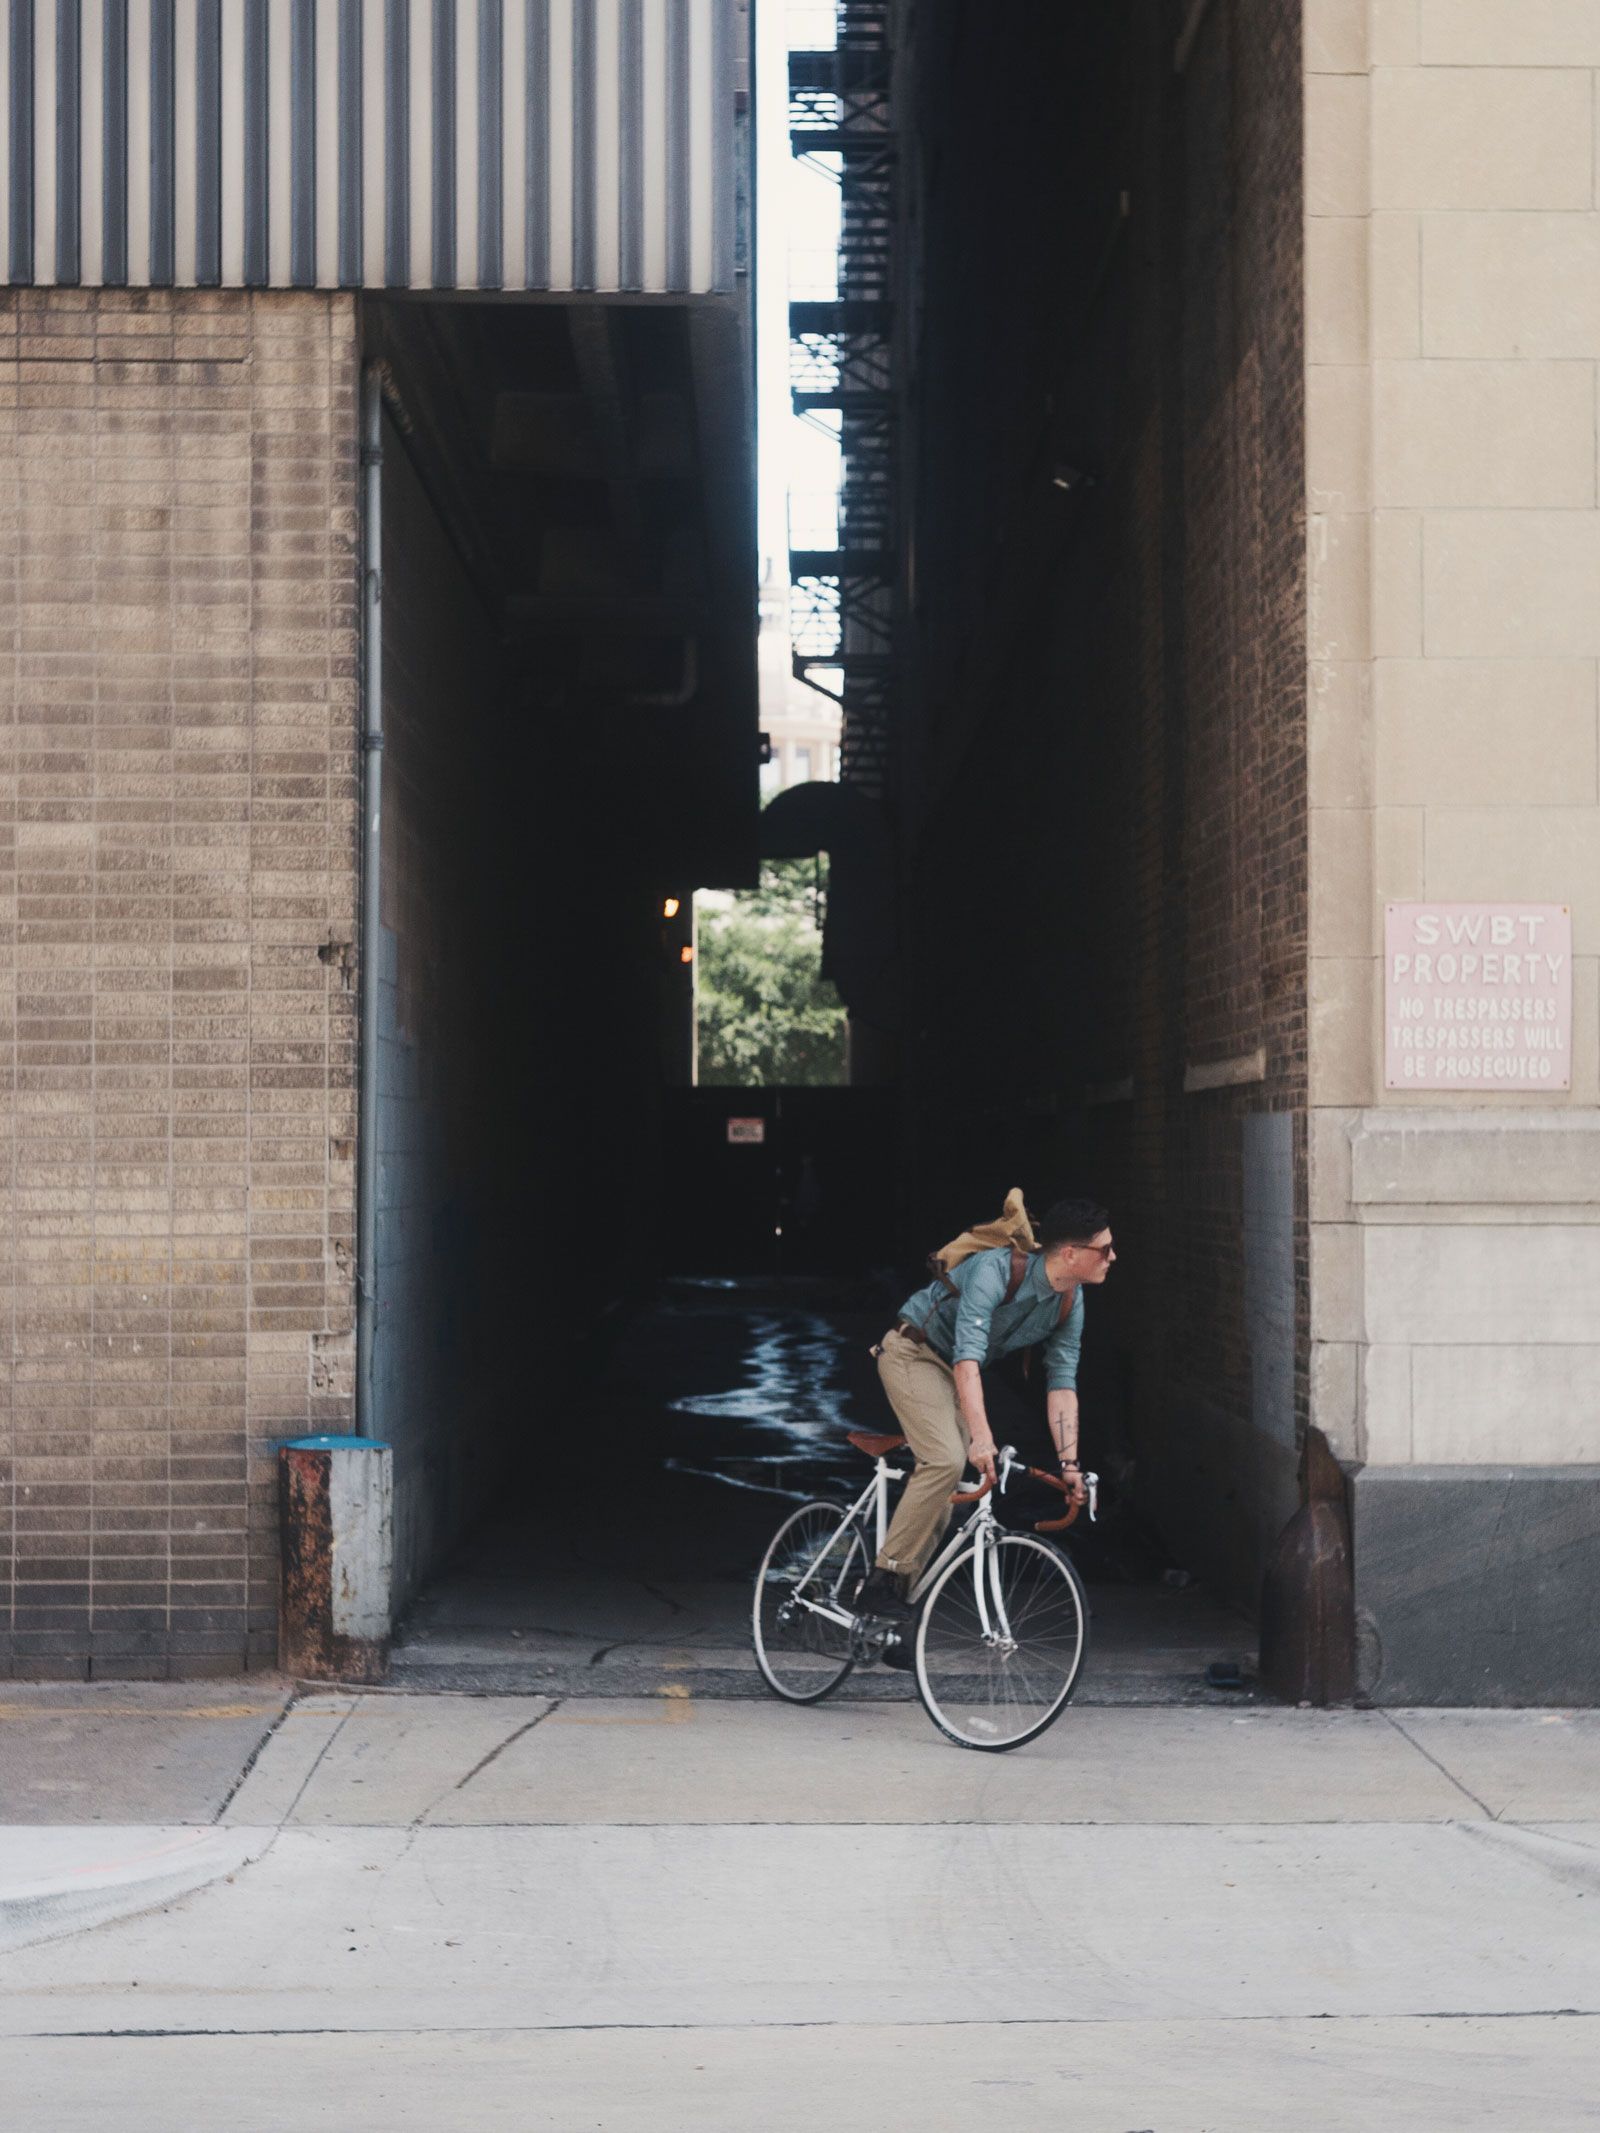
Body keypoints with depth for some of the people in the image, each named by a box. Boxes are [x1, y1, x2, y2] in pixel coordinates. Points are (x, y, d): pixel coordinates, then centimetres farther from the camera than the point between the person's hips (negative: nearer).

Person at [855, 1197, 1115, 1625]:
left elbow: (1062, 1384, -3)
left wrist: (1069, 1462, -11)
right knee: (946, 1460, -26)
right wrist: (981, 1437, -47)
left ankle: (896, 1595, 8)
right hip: (914, 1352, -8)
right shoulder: (996, 1269, -31)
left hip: (953, 1372, 8)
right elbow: (968, 1356, -38)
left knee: (943, 1493, 1)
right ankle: (882, 1583, -22)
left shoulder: (1071, 1304, -7)